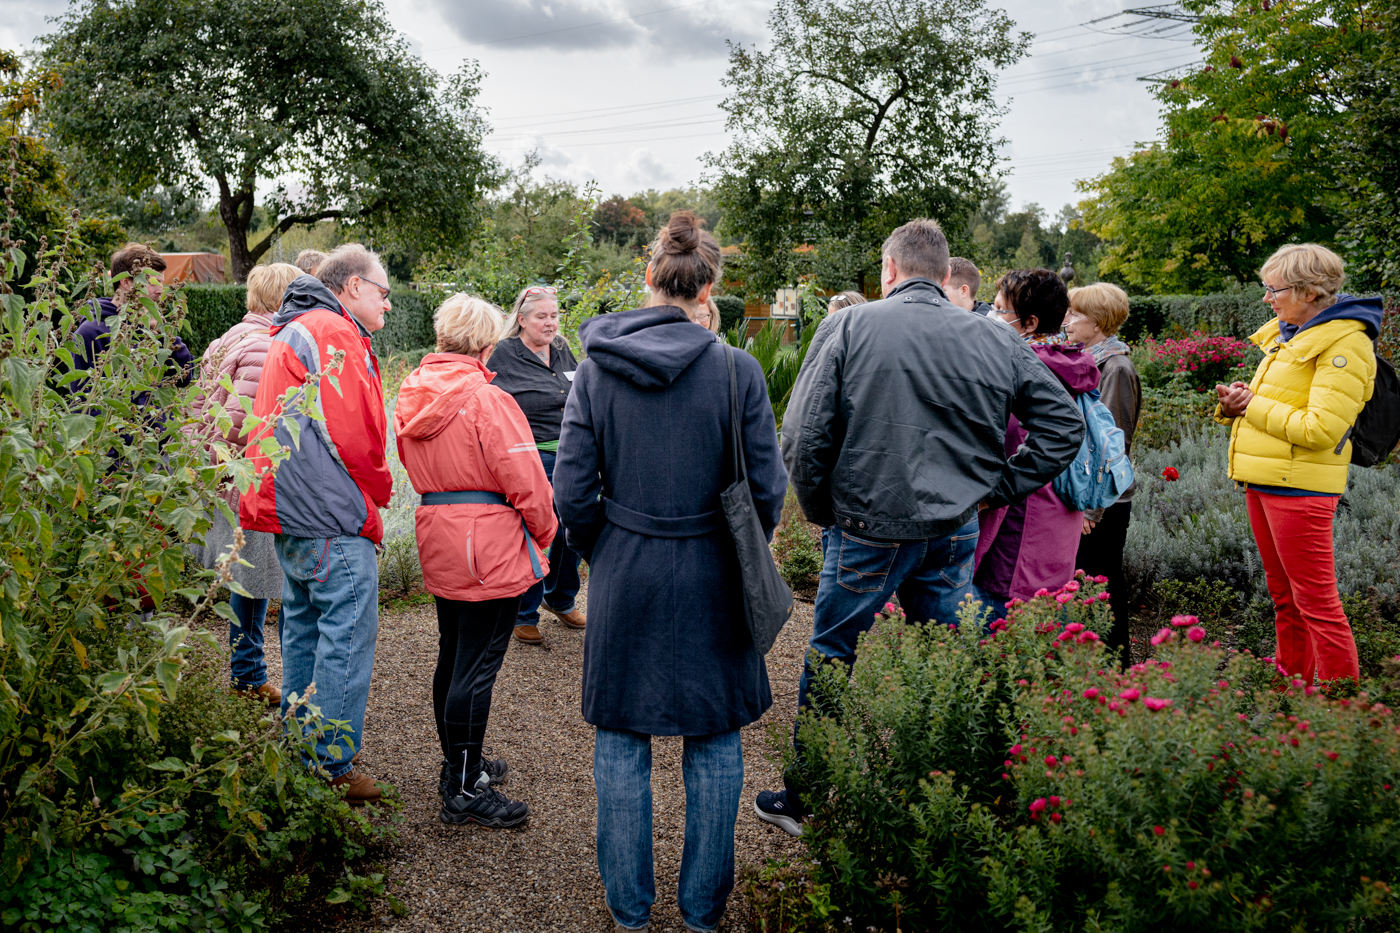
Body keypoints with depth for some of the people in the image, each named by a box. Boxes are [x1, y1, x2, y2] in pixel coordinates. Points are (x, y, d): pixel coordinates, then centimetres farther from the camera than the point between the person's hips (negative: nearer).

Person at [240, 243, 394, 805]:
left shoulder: (293, 331, 21)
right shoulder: (335, 334, -13)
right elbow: (354, 436, -18)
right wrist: (378, 493, -1)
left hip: (289, 518, 11)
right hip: (335, 524, -11)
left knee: (304, 630, 18)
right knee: (347, 637, -4)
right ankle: (334, 770, 2)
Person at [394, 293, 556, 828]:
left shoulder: (413, 395, 8)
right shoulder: (487, 399, -18)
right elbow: (524, 480, -16)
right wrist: (544, 528, -1)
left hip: (438, 541, 9)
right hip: (491, 547, -9)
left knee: (453, 657, 19)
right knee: (477, 667, -3)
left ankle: (458, 763, 33)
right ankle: (463, 792, 4)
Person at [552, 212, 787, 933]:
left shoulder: (596, 370, -6)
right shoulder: (736, 369, -11)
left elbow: (572, 495, -6)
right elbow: (766, 491, -7)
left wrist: (601, 554, 12)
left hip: (623, 576, 1)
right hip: (711, 578, -1)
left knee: (621, 742, 16)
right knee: (714, 744, 15)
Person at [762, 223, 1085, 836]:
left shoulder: (848, 328, -6)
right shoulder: (996, 341, 2)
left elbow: (803, 437, -10)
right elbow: (1064, 423, 6)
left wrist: (821, 512, 4)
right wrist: (999, 487, 9)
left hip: (867, 532, -3)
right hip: (955, 534, 3)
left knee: (828, 664, 12)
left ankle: (802, 798, 25)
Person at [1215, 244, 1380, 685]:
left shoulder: (1344, 343, -13)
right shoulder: (1287, 333, 14)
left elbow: (1320, 428, -21)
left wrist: (1254, 406, -13)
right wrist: (1235, 403, 2)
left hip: (1300, 487, -9)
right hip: (1262, 481, 9)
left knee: (1316, 603, -5)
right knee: (1284, 598, 16)